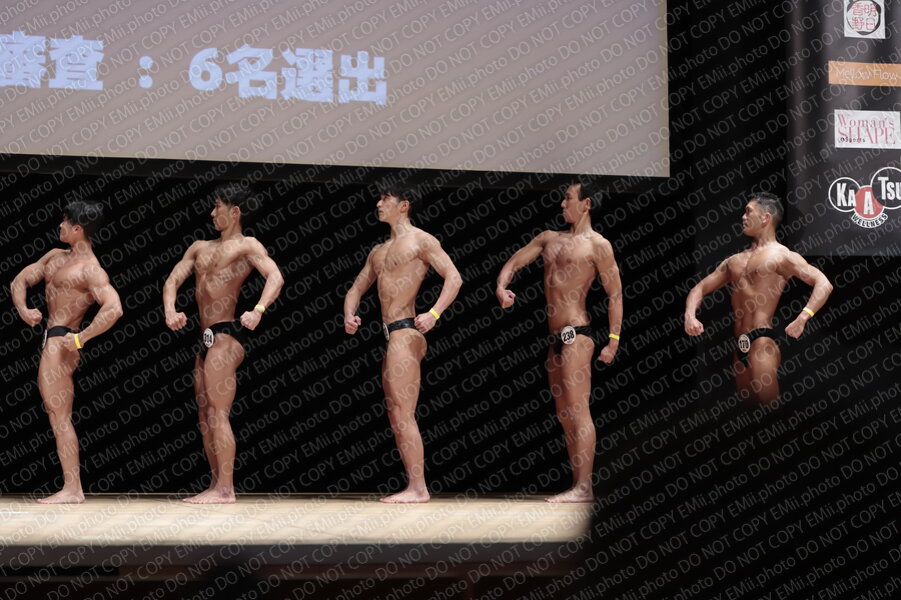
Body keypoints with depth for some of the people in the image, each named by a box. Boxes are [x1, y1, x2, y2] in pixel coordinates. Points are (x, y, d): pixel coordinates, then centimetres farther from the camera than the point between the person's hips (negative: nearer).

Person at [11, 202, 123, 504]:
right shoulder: (55, 256, 14)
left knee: (59, 416, -10)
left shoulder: (90, 270, -14)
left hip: (61, 343, -10)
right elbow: (21, 280, 18)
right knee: (58, 416, 13)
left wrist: (80, 338, -25)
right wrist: (23, 309, -2)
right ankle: (71, 487, 17)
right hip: (51, 340, 10)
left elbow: (114, 308, -27)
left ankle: (72, 490, -10)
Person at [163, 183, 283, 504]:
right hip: (206, 340, 9)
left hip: (225, 337, -9)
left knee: (218, 414, -13)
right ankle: (215, 486, 13)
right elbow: (173, 280, 12)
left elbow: (275, 277, -17)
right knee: (205, 415, 9)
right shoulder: (200, 247, 21)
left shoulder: (246, 246, -2)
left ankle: (225, 489, -14)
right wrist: (170, 310, -9)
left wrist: (257, 310, -35)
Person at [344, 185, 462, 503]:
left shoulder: (420, 240, -3)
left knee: (402, 413, -14)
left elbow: (454, 277, -12)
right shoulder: (379, 251, 23)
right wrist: (349, 315, 3)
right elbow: (357, 289, 25)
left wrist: (433, 314, -25)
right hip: (391, 335, 9)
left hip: (405, 332, -9)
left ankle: (418, 488, -14)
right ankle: (414, 486, 8)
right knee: (396, 416, 7)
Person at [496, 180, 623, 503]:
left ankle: (584, 487, -15)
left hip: (576, 334, -8)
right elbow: (515, 261, 16)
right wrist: (501, 286, -6)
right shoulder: (549, 238, 17)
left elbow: (615, 294, -6)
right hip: (556, 337, 8)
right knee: (564, 414, 9)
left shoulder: (597, 245, -4)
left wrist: (613, 341, -11)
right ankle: (577, 484, 14)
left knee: (577, 409, -13)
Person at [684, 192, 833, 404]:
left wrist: (802, 319, -26)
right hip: (739, 346, 8)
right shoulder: (735, 260, 21)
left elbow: (824, 284, -13)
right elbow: (701, 288, 23)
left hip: (761, 343, -8)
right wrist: (690, 316, 2)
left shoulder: (781, 255, -3)